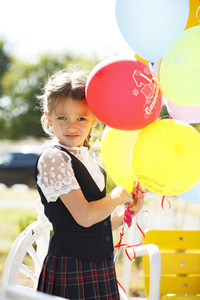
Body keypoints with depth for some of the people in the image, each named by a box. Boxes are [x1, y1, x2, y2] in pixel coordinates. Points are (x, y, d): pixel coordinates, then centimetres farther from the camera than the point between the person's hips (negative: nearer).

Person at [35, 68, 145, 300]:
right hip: (70, 270, -8)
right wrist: (118, 197, -6)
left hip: (101, 268, 8)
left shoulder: (86, 159, 13)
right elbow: (84, 216, -20)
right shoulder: (52, 158, -12)